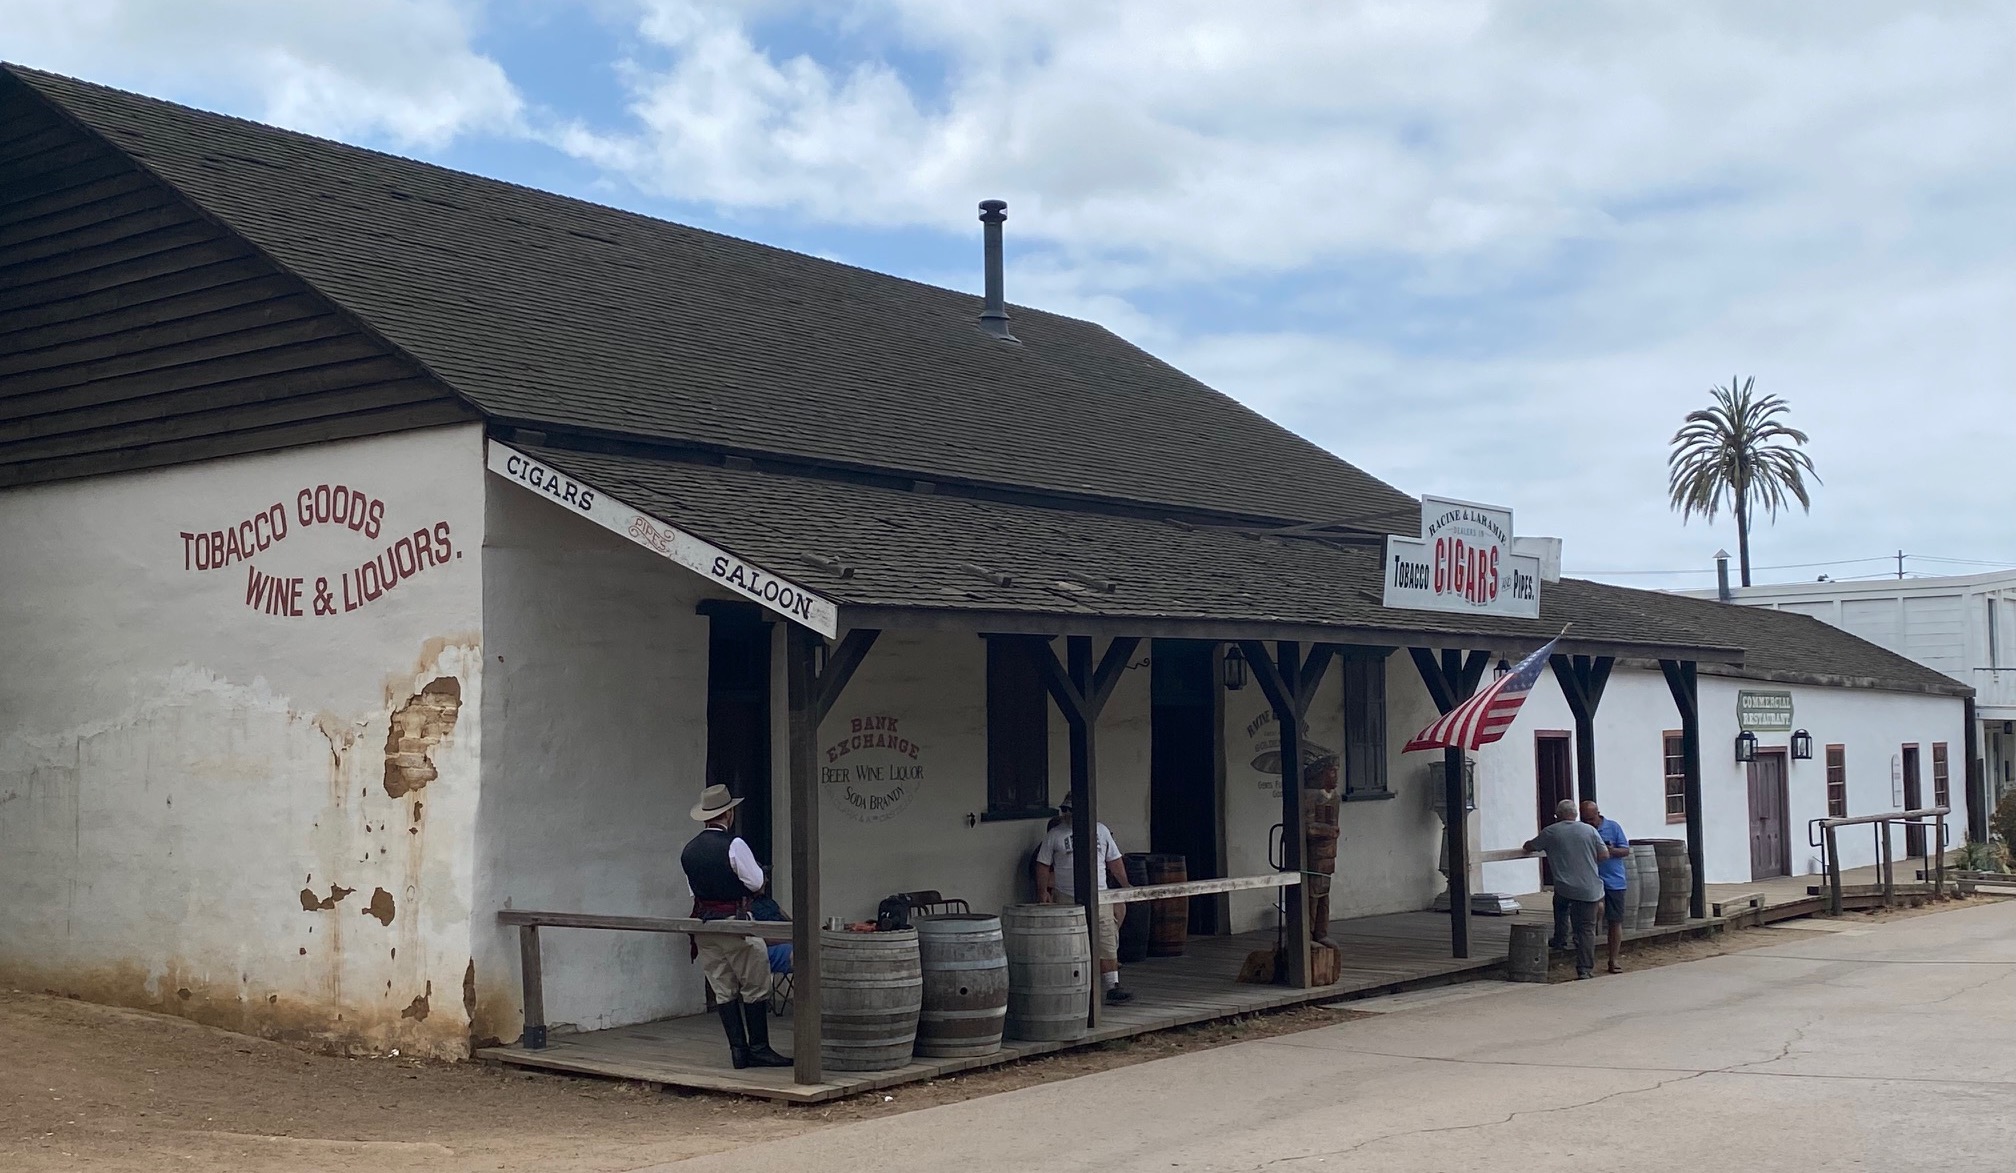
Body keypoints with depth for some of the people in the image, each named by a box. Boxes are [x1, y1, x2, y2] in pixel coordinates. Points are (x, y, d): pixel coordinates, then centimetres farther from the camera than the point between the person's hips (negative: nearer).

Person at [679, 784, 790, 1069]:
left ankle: (738, 1050, 9)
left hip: (703, 925, 6)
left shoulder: (688, 851, 6)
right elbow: (757, 883, -12)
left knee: (723, 990, 9)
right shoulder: (734, 845, -15)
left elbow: (693, 889, 13)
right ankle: (758, 1049, 4)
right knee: (754, 989, 3)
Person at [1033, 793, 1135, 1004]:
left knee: (1107, 942, -5)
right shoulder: (1054, 835, 4)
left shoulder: (1100, 831, 11)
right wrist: (1043, 891, -4)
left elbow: (1114, 861, 15)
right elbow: (1043, 865, 5)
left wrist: (1125, 886, 12)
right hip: (1067, 899, -1)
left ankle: (1113, 987, -4)